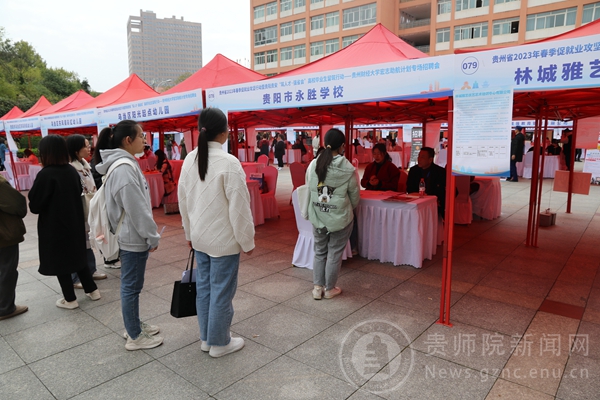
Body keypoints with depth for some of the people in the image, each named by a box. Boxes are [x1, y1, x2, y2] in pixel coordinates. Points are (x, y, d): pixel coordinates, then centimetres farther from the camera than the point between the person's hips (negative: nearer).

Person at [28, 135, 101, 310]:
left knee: (59, 260, 8)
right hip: (74, 222, 7)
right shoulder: (72, 171, -1)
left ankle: (70, 299, 18)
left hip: (54, 225, -6)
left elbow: (34, 205, -13)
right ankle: (92, 290, 26)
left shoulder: (46, 174, -19)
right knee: (77, 255, 20)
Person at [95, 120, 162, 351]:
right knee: (132, 286, 3)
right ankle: (135, 337, 17)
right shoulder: (124, 168, -22)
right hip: (133, 237, -10)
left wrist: (149, 234, 19)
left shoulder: (124, 164, 10)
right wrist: (152, 236, -14)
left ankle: (134, 325, 34)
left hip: (130, 235, 10)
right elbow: (136, 208, -23)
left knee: (130, 285, 19)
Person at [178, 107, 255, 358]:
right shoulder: (229, 163, -20)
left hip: (200, 237, 7)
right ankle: (219, 343, 23)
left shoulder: (190, 160, 2)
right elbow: (239, 207, -18)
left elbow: (183, 201, 9)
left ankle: (206, 338, 33)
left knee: (203, 287, 17)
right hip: (224, 239, -7)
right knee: (222, 291, 7)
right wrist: (247, 241, -8)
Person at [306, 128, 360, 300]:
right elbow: (355, 195, -2)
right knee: (334, 254, 11)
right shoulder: (348, 169, -13)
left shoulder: (313, 165, -6)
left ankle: (317, 287, 23)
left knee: (319, 252, 17)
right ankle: (330, 289, 24)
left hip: (318, 216, 3)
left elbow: (308, 189, 3)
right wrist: (350, 209, 20)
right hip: (340, 217, -3)